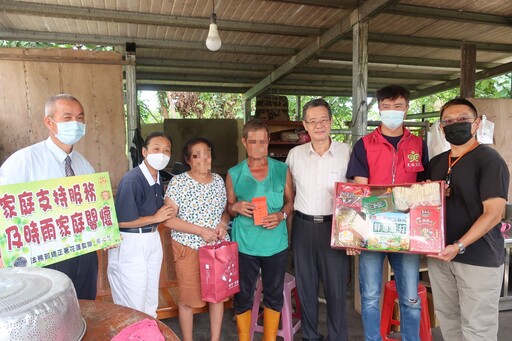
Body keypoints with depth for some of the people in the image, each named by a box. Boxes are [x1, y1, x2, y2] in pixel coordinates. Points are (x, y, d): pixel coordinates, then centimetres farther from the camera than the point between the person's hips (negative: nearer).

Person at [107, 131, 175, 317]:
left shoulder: (158, 179, 4)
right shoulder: (131, 181, -21)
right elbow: (122, 221, -21)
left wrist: (167, 213, -2)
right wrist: (156, 218, -14)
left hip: (152, 240, 8)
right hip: (130, 244, -8)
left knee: (151, 303, 21)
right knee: (133, 307, 4)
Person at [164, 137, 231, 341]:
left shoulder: (218, 180, 3)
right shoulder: (178, 182, -11)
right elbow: (168, 219, -15)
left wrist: (223, 223, -9)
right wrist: (201, 231, -20)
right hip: (189, 248, -4)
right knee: (188, 298, 10)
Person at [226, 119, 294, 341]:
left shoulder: (282, 170, -1)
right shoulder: (234, 174, -2)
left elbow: (291, 201, 6)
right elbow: (228, 208, 6)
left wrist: (281, 215, -14)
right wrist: (237, 207, -16)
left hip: (276, 244, 1)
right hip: (244, 245, -1)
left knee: (274, 295, 16)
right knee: (243, 296, 12)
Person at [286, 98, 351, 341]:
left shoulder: (346, 152, -4)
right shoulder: (295, 154, 3)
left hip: (335, 226, -2)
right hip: (303, 226, 3)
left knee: (336, 286, 7)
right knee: (305, 285, 15)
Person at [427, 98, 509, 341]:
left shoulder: (489, 160, -9)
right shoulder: (435, 163, 11)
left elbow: (493, 213, -16)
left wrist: (459, 246, -22)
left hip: (479, 259, -6)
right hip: (439, 254, 6)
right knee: (447, 320, 15)